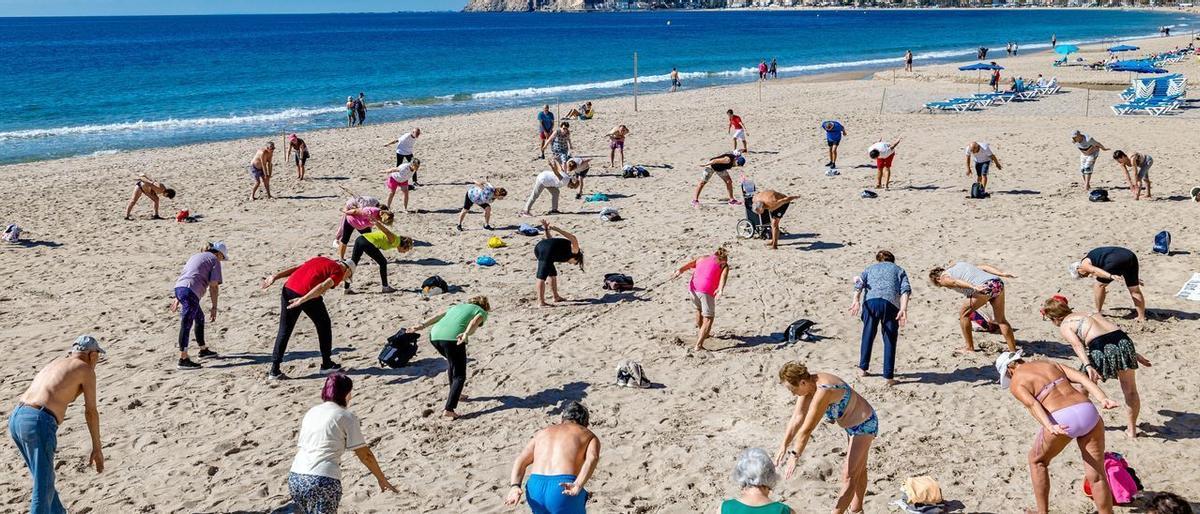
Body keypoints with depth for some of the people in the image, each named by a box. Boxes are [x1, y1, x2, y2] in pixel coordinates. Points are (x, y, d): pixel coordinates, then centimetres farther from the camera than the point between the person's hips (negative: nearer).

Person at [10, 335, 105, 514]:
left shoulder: (54, 364, 30)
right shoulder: (86, 370, 8)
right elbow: (91, 411, 5)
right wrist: (97, 448, 11)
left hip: (16, 419, 8)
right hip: (38, 424, -8)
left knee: (43, 477, 24)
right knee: (43, 488, -2)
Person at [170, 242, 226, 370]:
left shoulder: (195, 256, 30)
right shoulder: (214, 260, 5)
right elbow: (213, 286, -2)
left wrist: (177, 299, 33)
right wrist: (214, 307, 1)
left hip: (178, 288, 9)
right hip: (190, 291, -9)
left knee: (200, 318, 24)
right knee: (186, 325, -9)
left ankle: (203, 350, 35)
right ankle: (183, 360, -10)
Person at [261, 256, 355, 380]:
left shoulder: (320, 260, 27)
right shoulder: (338, 272, 6)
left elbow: (295, 269, 17)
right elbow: (323, 286, -11)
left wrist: (275, 277, 10)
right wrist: (303, 300, -21)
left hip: (288, 288, 6)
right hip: (307, 295, -6)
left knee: (284, 331, 11)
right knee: (324, 325, 17)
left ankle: (274, 370, 8)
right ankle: (327, 364, 25)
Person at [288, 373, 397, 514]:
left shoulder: (311, 412, 18)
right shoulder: (347, 417, 1)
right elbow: (365, 455, 2)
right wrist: (381, 479, 13)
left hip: (295, 477, 6)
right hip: (324, 481, -6)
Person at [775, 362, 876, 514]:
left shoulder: (823, 391, -39)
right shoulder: (808, 383, -13)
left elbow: (807, 429, -35)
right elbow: (797, 418, -10)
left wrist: (794, 456, -29)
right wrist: (784, 446, -13)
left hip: (864, 425, -10)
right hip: (852, 424, 10)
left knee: (849, 476, -6)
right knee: (858, 469, 25)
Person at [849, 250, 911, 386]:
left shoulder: (870, 268, 30)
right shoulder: (899, 270, 27)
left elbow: (859, 283, 8)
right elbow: (905, 289, 6)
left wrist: (856, 300, -7)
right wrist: (903, 308, -7)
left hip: (870, 301, 1)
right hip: (890, 303, -1)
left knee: (868, 335, 19)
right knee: (889, 340, 7)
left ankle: (863, 368, 28)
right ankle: (889, 376, 4)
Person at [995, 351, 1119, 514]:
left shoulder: (1015, 383, 12)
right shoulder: (1050, 364, 28)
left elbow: (1032, 405, -9)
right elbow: (1081, 378, 12)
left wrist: (1050, 427, -24)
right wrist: (1103, 400, 0)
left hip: (1062, 421, -4)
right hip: (1088, 413, 4)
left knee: (1036, 460, 24)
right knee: (1097, 476, 11)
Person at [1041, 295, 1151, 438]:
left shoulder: (1064, 326, 12)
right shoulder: (1091, 313, 31)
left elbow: (1077, 345, -7)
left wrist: (1088, 366, -20)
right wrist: (1135, 354, 29)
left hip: (1101, 349, -5)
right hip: (1123, 342, 5)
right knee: (1130, 391, 24)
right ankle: (1132, 429, 32)